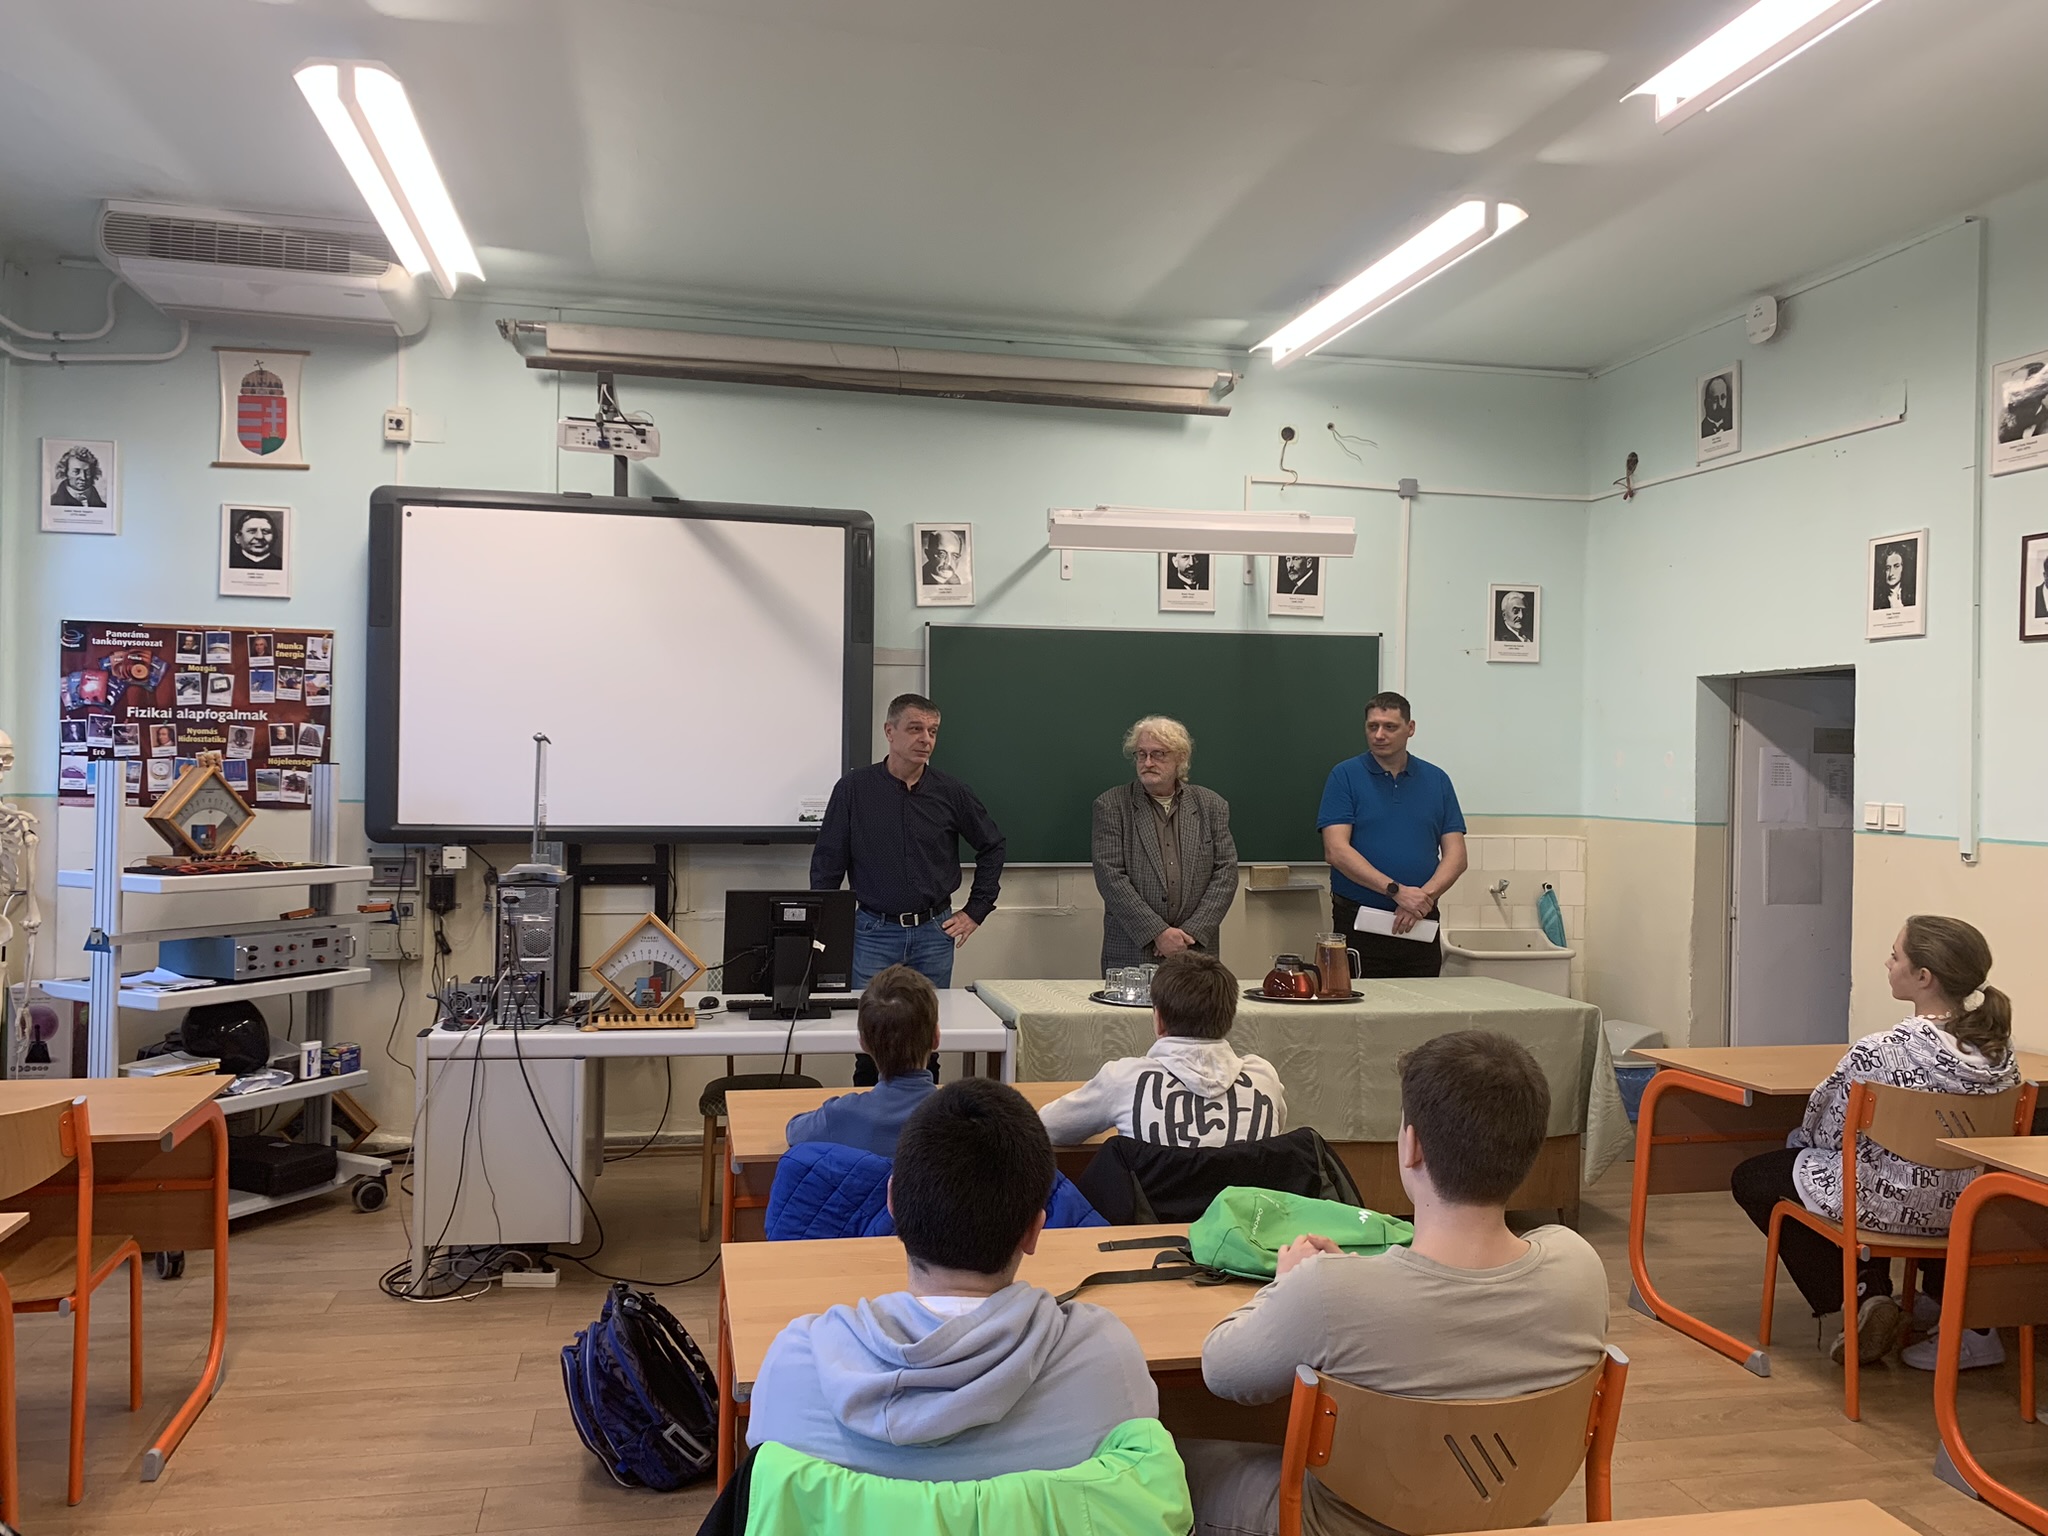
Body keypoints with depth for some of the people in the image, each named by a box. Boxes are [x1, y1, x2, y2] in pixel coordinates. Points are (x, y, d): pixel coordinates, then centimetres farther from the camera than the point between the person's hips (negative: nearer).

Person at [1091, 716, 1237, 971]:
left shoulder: (1211, 805, 8)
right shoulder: (1111, 805, 1)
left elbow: (1226, 872, 3)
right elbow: (1110, 876, -6)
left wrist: (1192, 932, -9)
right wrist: (1156, 932, -14)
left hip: (1196, 950, 2)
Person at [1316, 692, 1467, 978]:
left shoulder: (1436, 780, 9)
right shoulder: (1345, 776, -1)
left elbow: (1455, 855, 4)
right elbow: (1336, 850, -11)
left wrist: (1424, 896, -13)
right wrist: (1397, 890, -19)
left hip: (1421, 924, 3)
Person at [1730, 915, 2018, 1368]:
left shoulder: (1879, 1053, -27)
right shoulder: (2000, 1049, -8)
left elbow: (1826, 1131, -14)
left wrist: (1802, 1137, 10)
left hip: (1887, 1203, -6)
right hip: (1965, 1209, 6)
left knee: (1750, 1178, 14)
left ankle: (1857, 1296, 7)